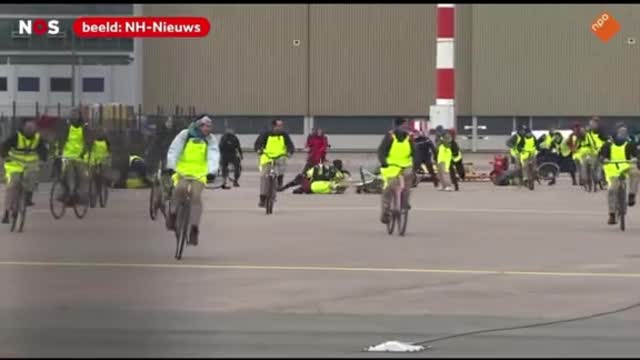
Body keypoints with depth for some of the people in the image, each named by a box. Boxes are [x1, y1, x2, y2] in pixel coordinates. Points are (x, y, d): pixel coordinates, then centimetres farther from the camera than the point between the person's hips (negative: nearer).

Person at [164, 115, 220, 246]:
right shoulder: (185, 135, -1)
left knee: (196, 196, -19)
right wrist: (170, 167, -19)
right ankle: (172, 214, -12)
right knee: (181, 188, -32)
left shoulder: (211, 140, 3)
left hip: (199, 173, 1)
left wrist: (212, 172, -25)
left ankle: (194, 230, -17)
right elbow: (173, 151, -5)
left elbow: (214, 156, -8)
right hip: (182, 171, -1)